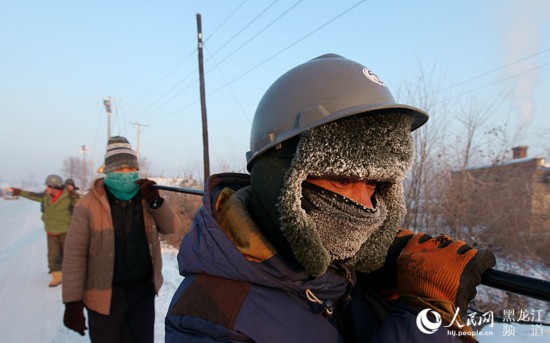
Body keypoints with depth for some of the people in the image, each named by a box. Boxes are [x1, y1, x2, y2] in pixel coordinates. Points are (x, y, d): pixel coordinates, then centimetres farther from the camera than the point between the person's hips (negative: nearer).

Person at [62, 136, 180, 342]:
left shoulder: (145, 198, -1)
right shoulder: (89, 204, -13)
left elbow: (170, 228, -1)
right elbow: (75, 255, -11)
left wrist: (155, 201, -18)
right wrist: (73, 302, -11)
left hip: (143, 289, 4)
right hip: (105, 294, -3)